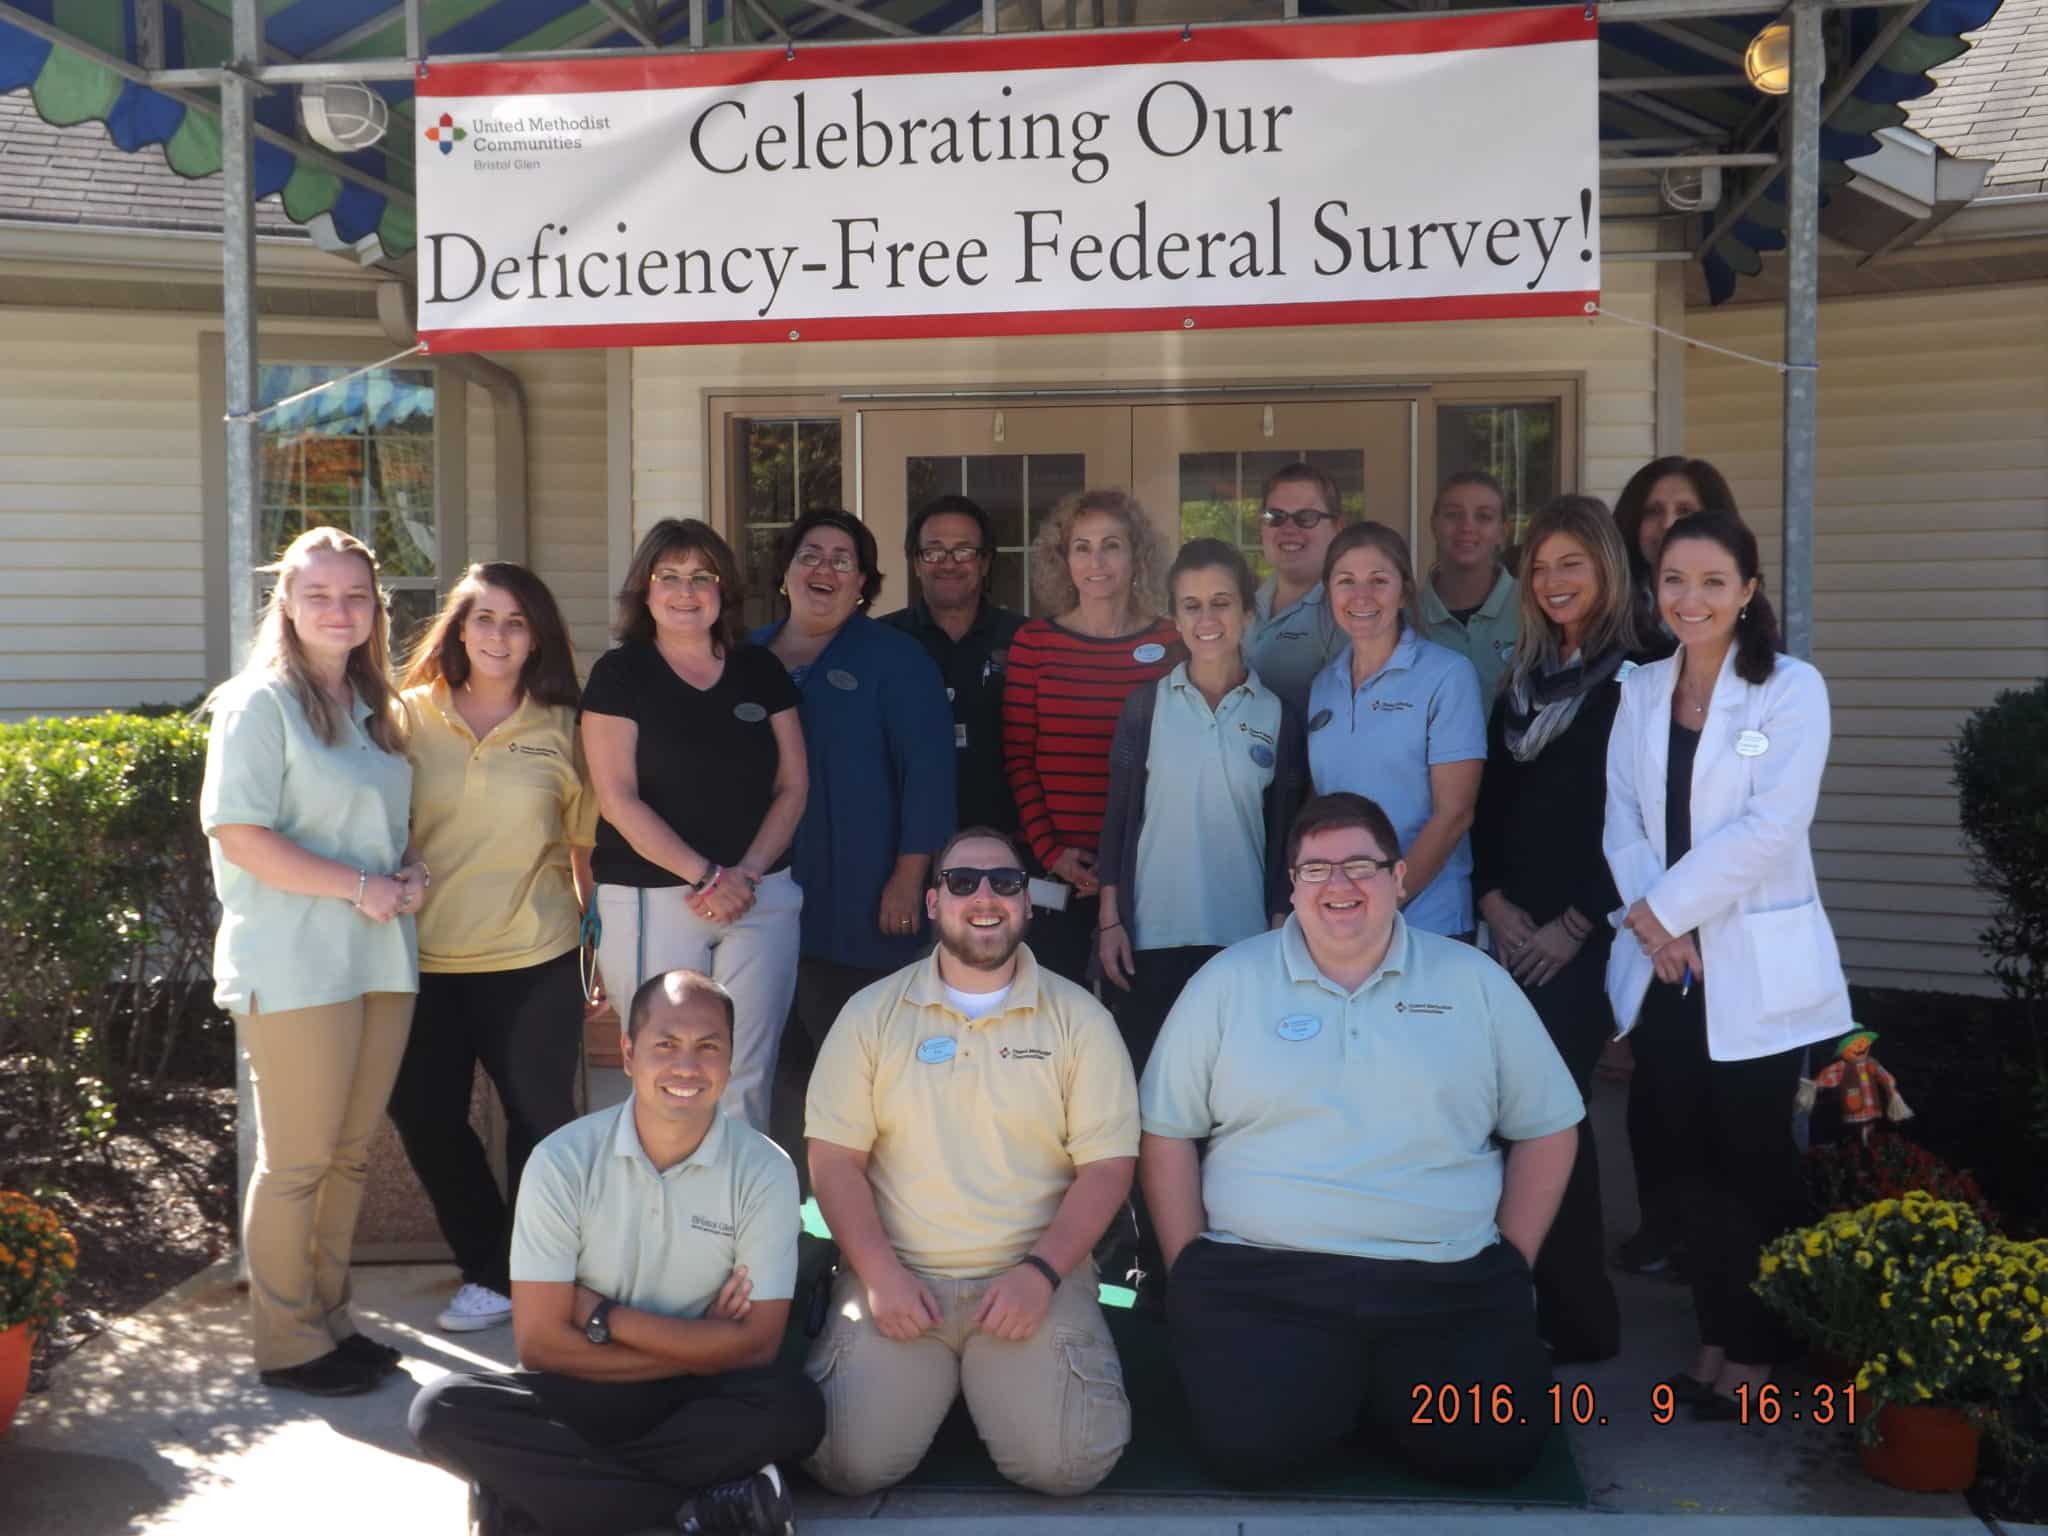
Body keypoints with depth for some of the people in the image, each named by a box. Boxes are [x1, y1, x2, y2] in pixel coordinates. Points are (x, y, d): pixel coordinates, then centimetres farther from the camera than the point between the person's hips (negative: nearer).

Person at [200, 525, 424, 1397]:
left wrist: (409, 873, 2)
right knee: (296, 1161, 1)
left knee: (350, 1153, 13)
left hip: (380, 958, 7)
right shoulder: (260, 704, -7)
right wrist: (359, 886, -18)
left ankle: (329, 1319, 25)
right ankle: (287, 1343, 13)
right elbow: (238, 834, -15)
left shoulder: (377, 711, 15)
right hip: (296, 965, -7)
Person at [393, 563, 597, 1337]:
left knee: (539, 1120, 4)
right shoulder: (411, 716, 3)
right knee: (425, 1120, 6)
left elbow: (584, 846, 5)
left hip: (534, 960, -1)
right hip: (427, 959, 2)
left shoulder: (562, 729, 3)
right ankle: (492, 1272, 24)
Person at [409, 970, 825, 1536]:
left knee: (792, 1406, -32)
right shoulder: (563, 1161, -9)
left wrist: (603, 1318, -13)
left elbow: (755, 1345, -11)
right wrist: (701, 1348, -12)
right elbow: (541, 1341, -10)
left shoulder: (764, 1170, -9)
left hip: (699, 1402, -1)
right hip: (585, 1399, 1)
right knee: (445, 1411, -25)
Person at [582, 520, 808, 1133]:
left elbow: (793, 786, 8)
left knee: (745, 1077, 1)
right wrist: (705, 874, -13)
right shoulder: (619, 674, 1)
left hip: (760, 894, 3)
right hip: (652, 900, -2)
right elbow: (618, 799, -7)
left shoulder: (760, 670, 10)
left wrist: (746, 873, -7)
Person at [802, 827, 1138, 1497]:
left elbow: (1107, 1165, 0)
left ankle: (982, 1380, 13)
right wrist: (879, 1272, -11)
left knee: (1069, 1463, -20)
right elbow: (835, 1159, 2)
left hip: (1035, 1276, 0)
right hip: (899, 1274, 1)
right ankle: (943, 1379, 15)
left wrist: (1042, 1271, -13)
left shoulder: (1079, 1018, 3)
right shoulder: (872, 1014, 5)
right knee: (848, 1461, -17)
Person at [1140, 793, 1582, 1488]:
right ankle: (1331, 1389, 12)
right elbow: (1167, 1131, 7)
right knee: (1250, 1447, -23)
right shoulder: (1227, 982, 4)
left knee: (1494, 1449, -17)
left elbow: (1545, 1126, 12)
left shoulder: (1474, 981, 7)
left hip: (1451, 1282, 1)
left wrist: (1512, 1259, 4)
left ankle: (1381, 1393, 15)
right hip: (1259, 1278, -1)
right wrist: (1188, 1267, -1)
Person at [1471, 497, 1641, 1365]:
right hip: (1514, 929, 6)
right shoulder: (1523, 679, 15)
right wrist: (1493, 901, 1)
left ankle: (1577, 1318, 5)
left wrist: (1576, 923, -12)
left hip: (1584, 934, -6)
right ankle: (1530, 1300, 16)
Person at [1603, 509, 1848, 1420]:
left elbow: (1770, 828, -15)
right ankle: (1716, 1336, 23)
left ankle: (1756, 1352, 17)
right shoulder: (1640, 692, 9)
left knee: (1756, 1161, 4)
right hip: (1660, 967, 4)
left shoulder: (1791, 689, -6)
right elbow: (1622, 819, 4)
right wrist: (1651, 924, -10)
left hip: (1754, 967, -4)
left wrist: (1666, 909, -13)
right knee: (1695, 1160, 10)